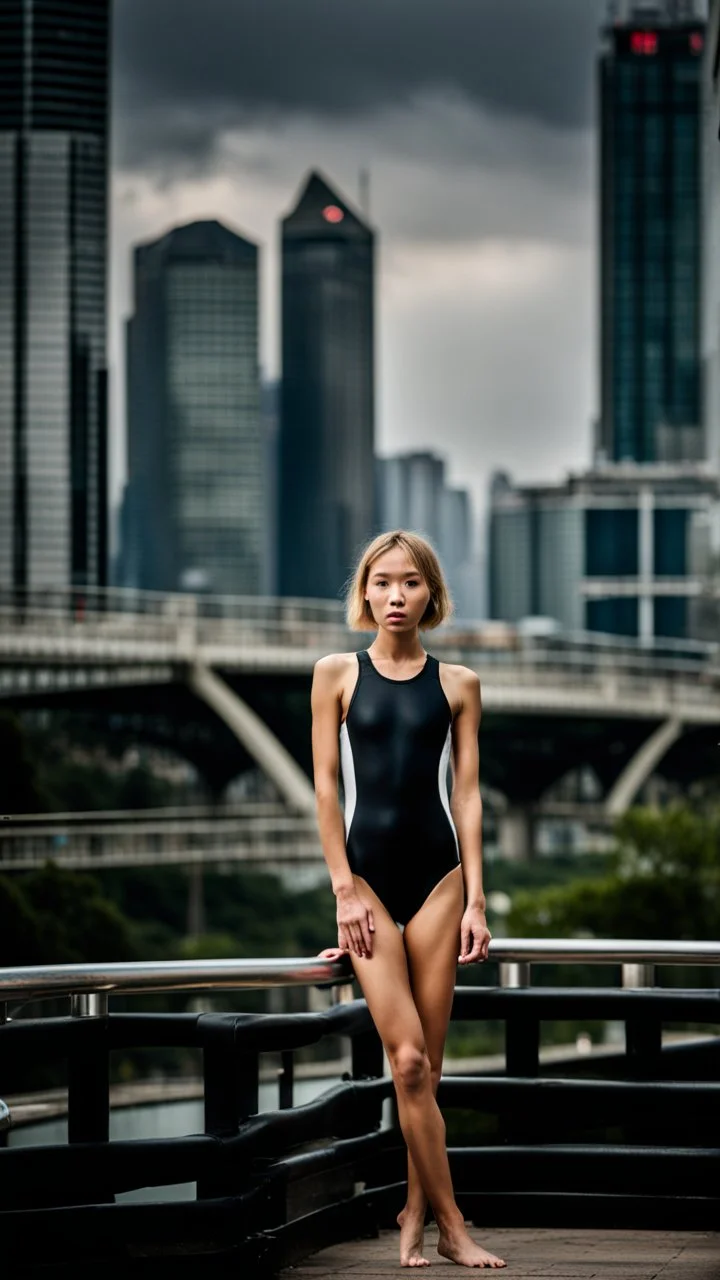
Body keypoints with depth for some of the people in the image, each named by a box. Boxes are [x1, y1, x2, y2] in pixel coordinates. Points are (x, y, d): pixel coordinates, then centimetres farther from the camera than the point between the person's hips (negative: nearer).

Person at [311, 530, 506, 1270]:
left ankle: (414, 1216, 12)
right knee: (408, 1060, -9)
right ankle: (451, 1224, -5)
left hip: (437, 875, 1)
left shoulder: (458, 684, 6)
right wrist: (345, 891, -6)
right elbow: (326, 786, 1)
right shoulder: (337, 674, 4)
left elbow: (467, 794, 5)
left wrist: (475, 901, -1)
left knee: (425, 1062, 2)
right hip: (366, 870, -1)